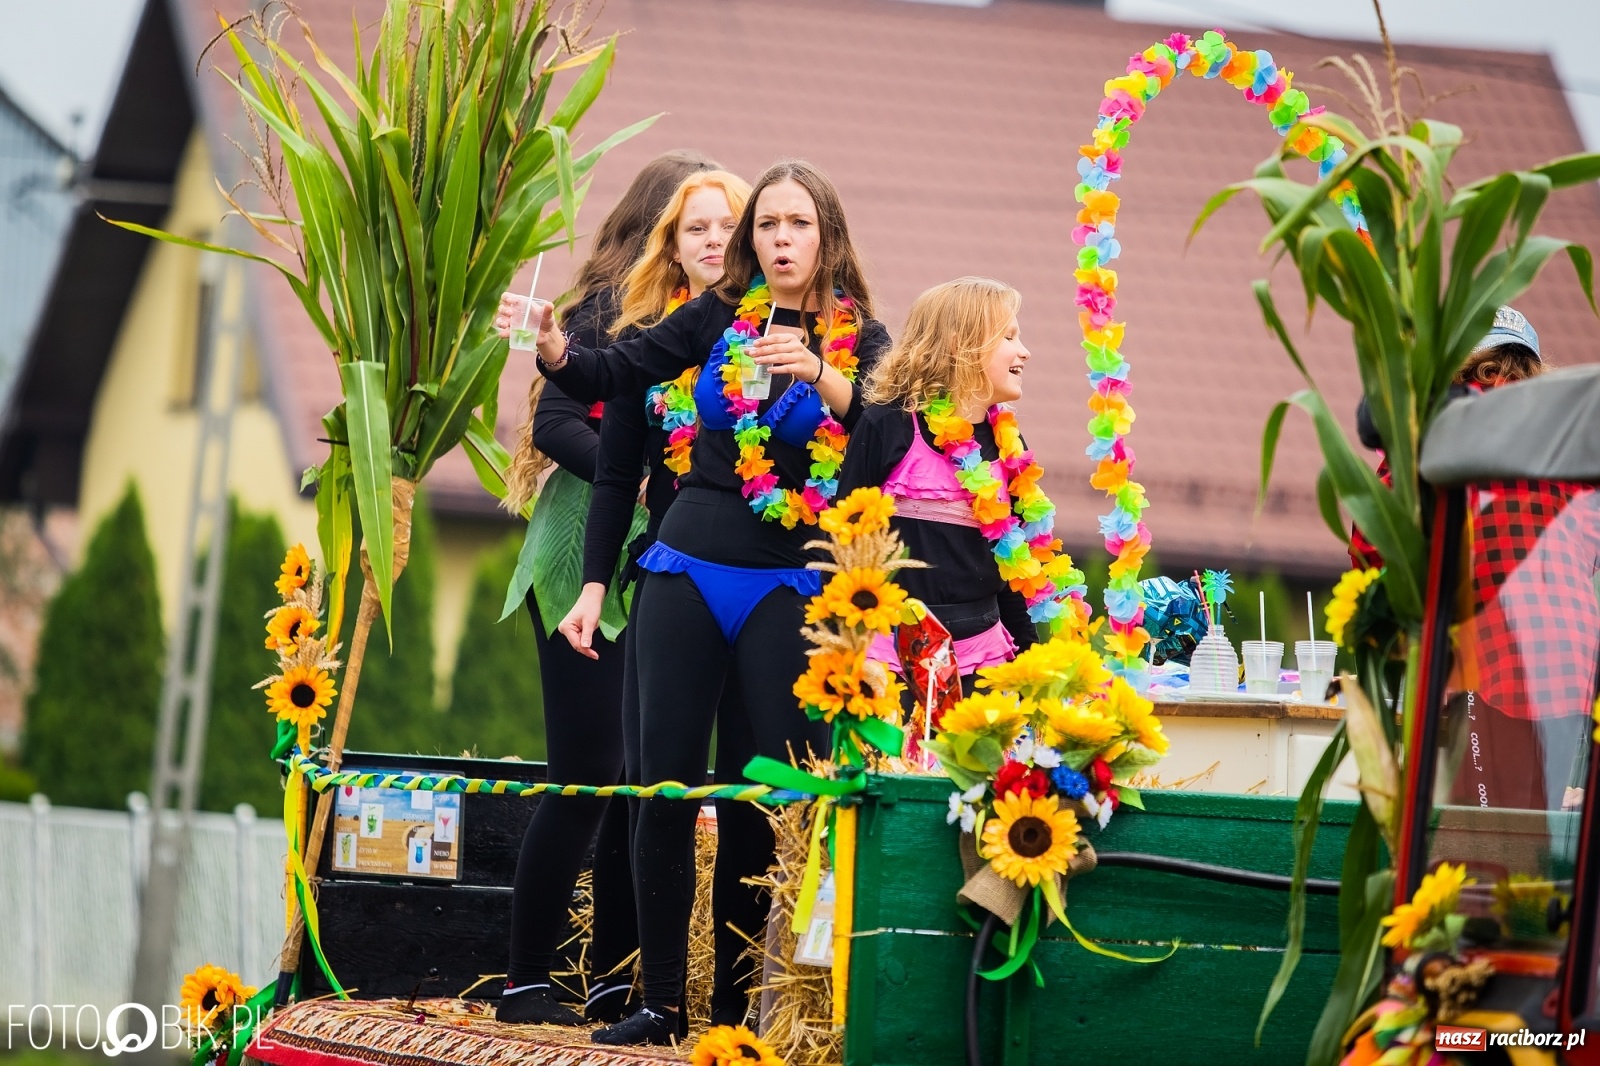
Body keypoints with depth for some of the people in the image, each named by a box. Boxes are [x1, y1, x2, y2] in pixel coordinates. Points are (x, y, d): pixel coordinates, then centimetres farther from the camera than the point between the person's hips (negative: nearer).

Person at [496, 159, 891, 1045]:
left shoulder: (859, 338, 2)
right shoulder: (719, 316, 8)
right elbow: (613, 374, 3)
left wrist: (820, 375, -29)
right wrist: (553, 348, -16)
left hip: (787, 588, -2)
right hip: (689, 572, 2)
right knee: (666, 788, 0)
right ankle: (660, 998, 8)